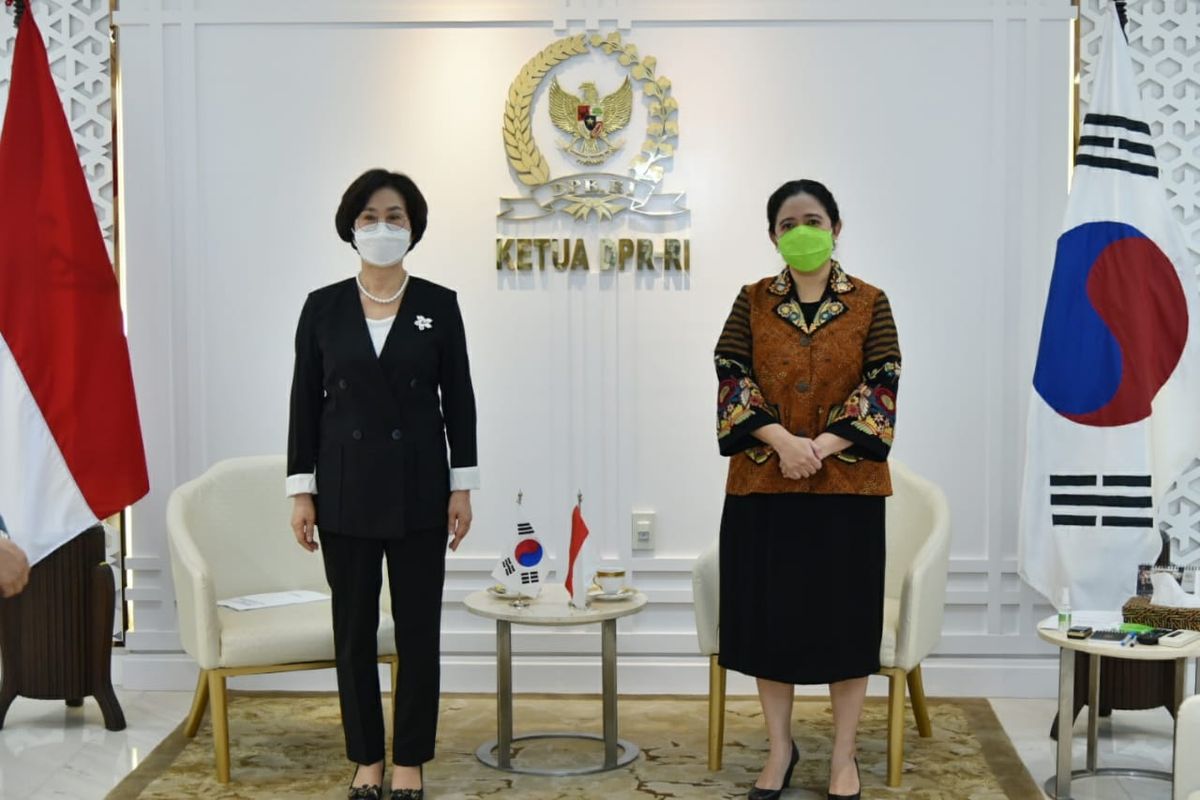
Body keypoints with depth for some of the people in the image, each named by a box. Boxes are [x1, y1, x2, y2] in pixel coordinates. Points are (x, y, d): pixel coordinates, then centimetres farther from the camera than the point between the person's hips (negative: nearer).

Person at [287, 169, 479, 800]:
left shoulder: (439, 305, 1)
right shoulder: (323, 306, 2)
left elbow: (458, 399, 1)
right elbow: (305, 402, 3)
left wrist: (462, 487, -3)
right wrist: (301, 491, -1)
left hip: (418, 488, -1)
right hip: (346, 489, 1)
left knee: (417, 628, 4)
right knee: (354, 629, 7)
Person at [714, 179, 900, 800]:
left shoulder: (870, 304, 2)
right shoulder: (752, 302, 5)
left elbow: (882, 387, -5)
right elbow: (731, 378, -3)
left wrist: (822, 446, -17)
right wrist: (781, 439, -18)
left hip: (846, 484, -1)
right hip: (764, 482, 2)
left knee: (845, 613, 3)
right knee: (768, 613, 6)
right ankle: (780, 748, 21)